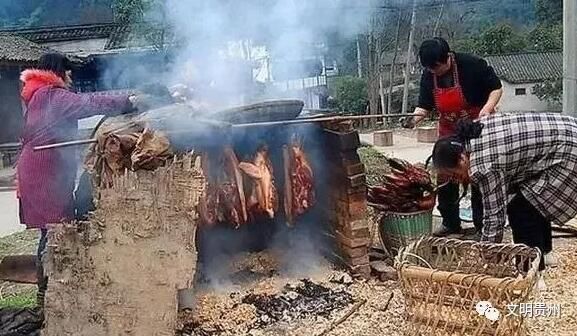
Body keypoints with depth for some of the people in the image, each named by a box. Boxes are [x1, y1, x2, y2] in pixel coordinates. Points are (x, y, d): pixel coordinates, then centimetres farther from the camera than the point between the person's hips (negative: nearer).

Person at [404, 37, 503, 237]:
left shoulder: (472, 65, -21)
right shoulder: (428, 76, -7)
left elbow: (496, 88, -12)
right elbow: (425, 105, -1)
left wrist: (487, 108, -29)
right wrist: (415, 118, -21)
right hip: (449, 132, 5)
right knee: (444, 177, 4)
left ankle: (483, 226, 9)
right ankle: (450, 223, 17)